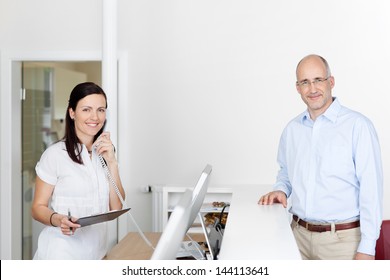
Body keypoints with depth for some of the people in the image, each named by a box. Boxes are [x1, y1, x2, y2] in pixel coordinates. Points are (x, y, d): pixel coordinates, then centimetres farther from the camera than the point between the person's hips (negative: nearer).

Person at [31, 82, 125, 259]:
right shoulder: (55, 154, -12)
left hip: (97, 251, 6)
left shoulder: (104, 152, 7)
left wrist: (111, 162, -9)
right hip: (62, 254, -5)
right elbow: (38, 208, -8)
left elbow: (116, 208, 0)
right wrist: (58, 219, -27)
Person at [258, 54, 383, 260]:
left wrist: (367, 248, -16)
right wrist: (281, 190, 3)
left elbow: (371, 189, -13)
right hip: (299, 234, 5)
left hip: (343, 238, -5)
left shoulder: (358, 126, -10)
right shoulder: (292, 129, 8)